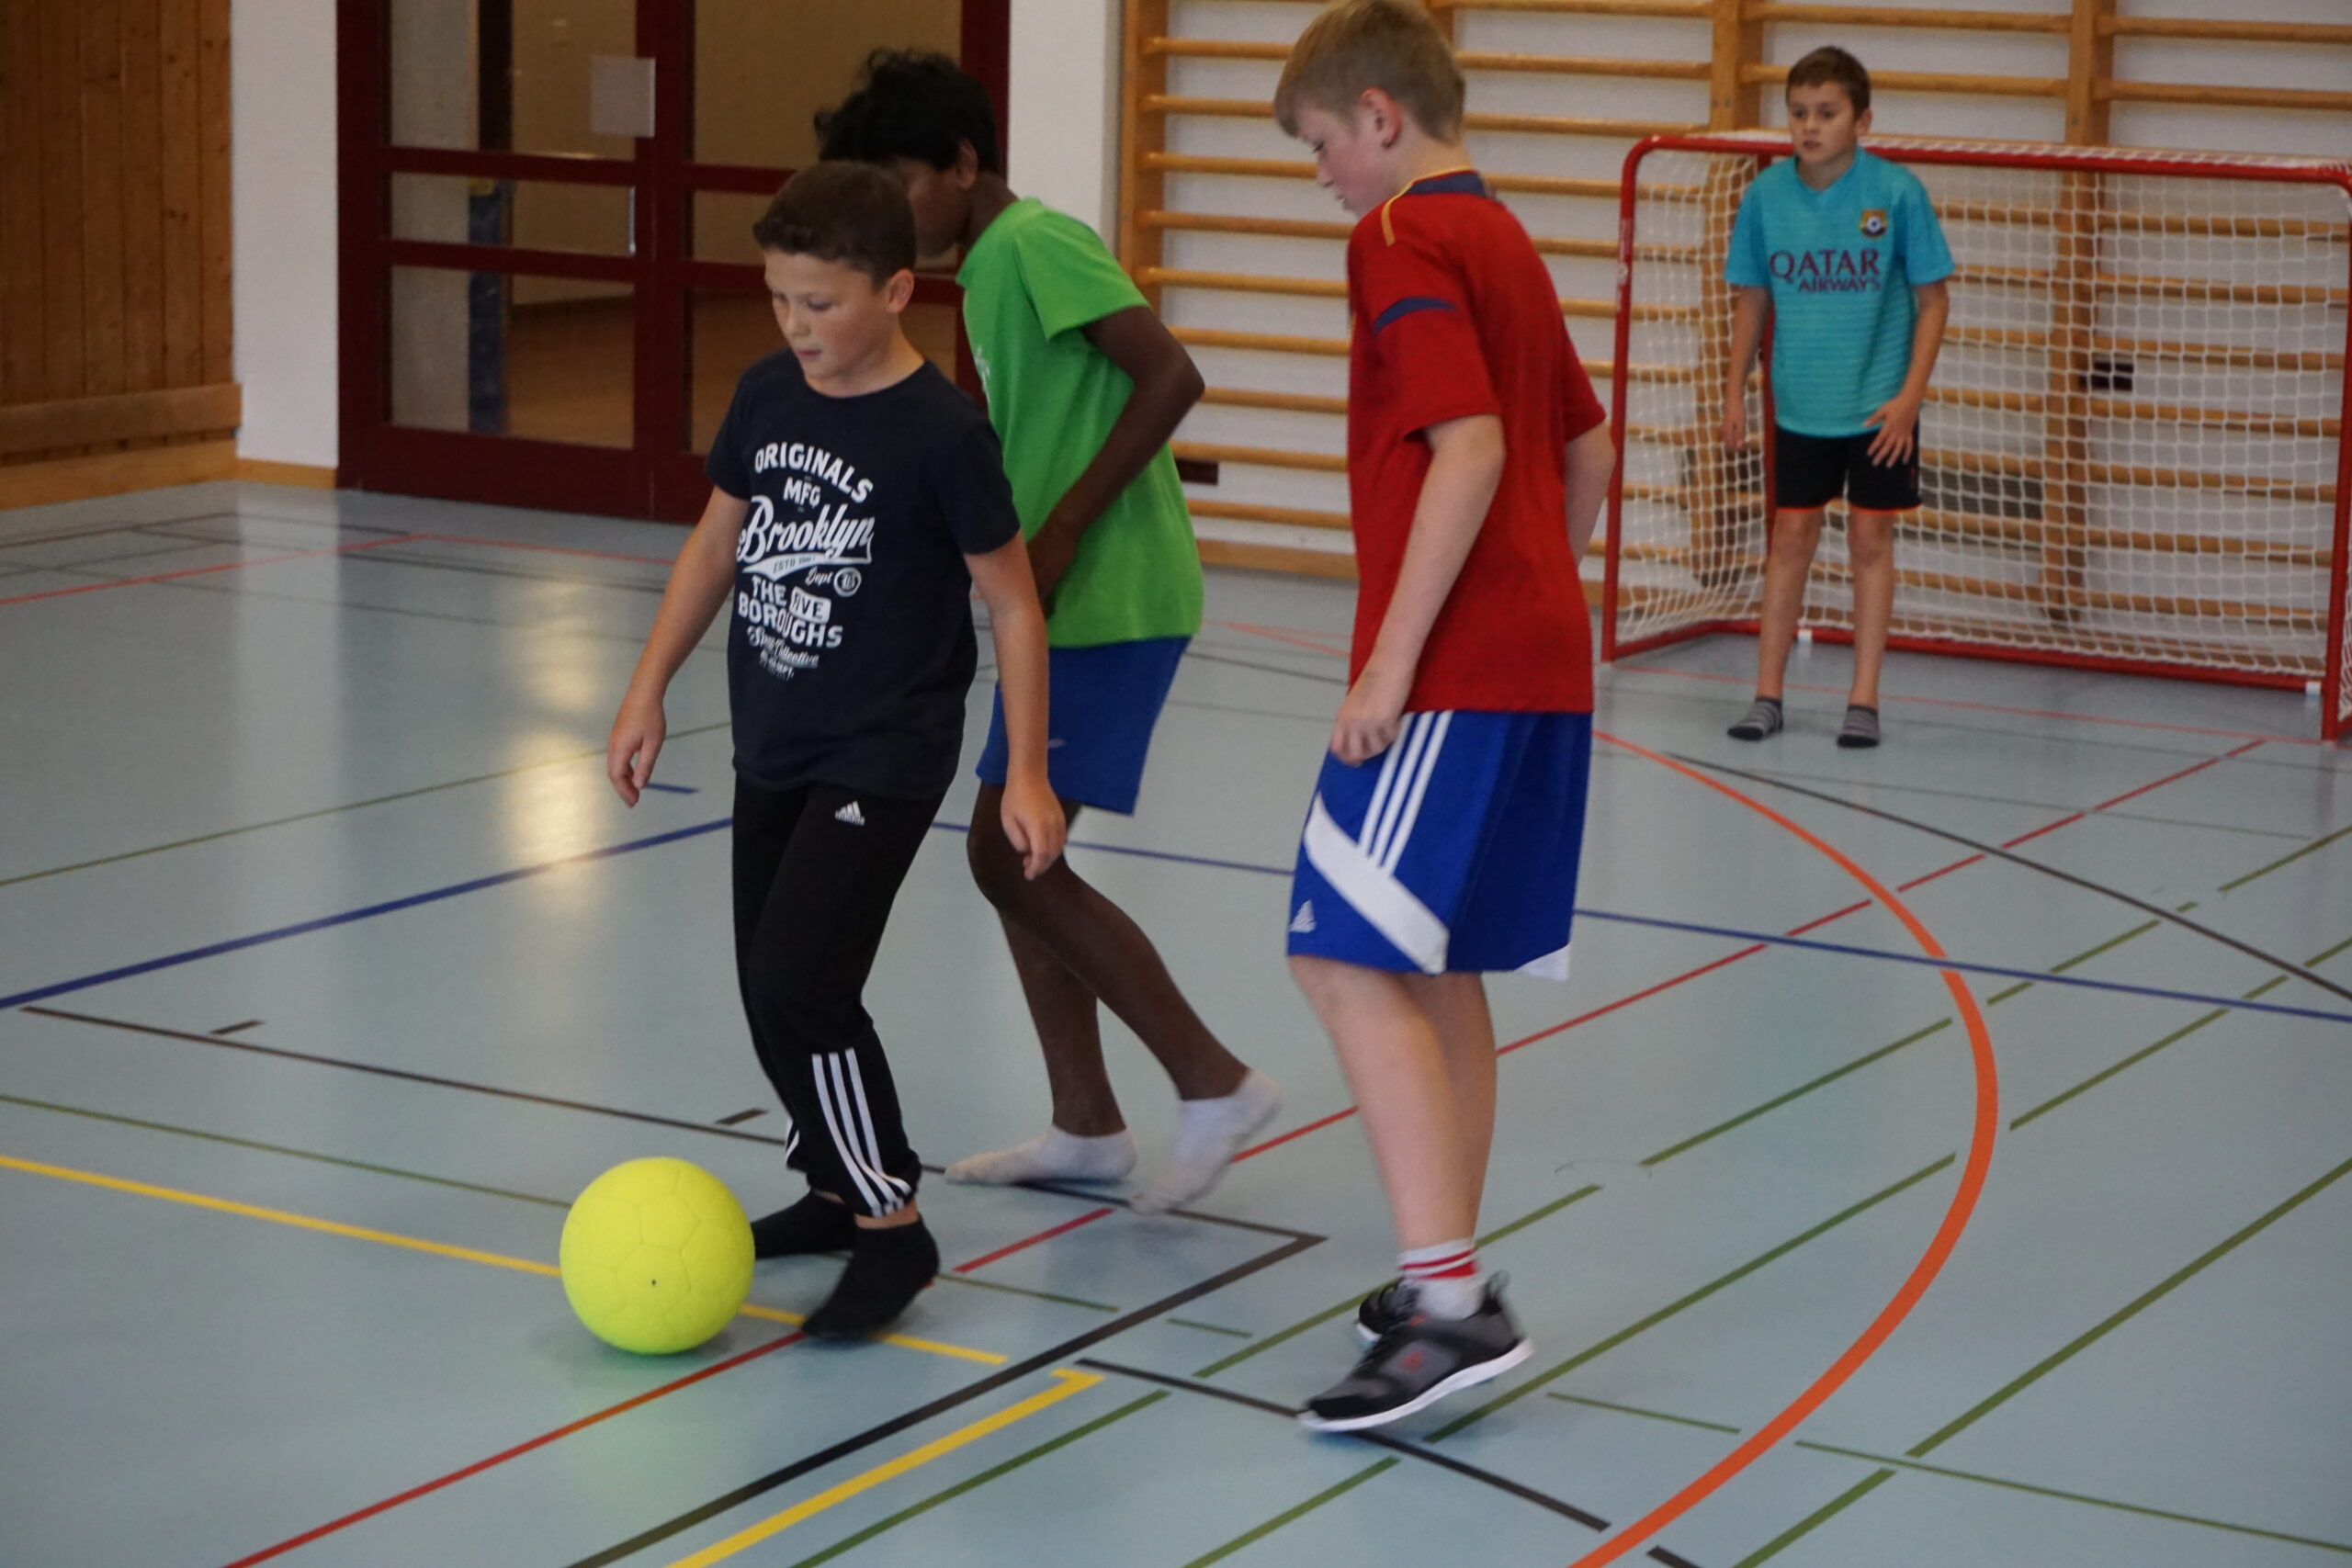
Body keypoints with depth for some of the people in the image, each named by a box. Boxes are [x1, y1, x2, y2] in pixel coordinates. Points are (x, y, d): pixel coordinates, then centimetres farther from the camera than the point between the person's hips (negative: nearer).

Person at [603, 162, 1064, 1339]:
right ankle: (838, 1188, 33)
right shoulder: (766, 395, 2)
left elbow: (1013, 602, -9)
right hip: (772, 747, 7)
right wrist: (647, 693, 12)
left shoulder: (941, 432, -16)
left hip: (882, 759, -7)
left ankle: (893, 1226, -2)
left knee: (796, 986, -16)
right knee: (773, 990, 13)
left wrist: (1025, 776, -10)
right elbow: (716, 544, 14)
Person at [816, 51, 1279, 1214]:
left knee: (1011, 857, -10)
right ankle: (1086, 1128, 19)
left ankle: (1215, 1084, -1)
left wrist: (1062, 531, -21)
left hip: (1109, 604, -10)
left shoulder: (1036, 244, -13)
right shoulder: (990, 268, 17)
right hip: (1066, 607, 10)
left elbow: (1170, 377, -21)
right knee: (1011, 855, 11)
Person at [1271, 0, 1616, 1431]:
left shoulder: (1403, 241, -10)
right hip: (1539, 665, 10)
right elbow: (1588, 452, 23)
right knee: (1436, 968, 15)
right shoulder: (1505, 241, 18)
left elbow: (1469, 450, -21)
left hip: (1452, 673, -10)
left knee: (1348, 960, -11)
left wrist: (1392, 659, -20)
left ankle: (1450, 1300, -16)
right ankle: (1450, 1282, 21)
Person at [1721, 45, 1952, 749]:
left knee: (1871, 541, 3)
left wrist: (1910, 394, -12)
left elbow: (1933, 298, -5)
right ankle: (1767, 694, 13)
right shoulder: (1765, 195, -4)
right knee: (1791, 538, 6)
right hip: (1799, 406, 2)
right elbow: (1752, 299, 8)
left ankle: (1863, 700, 10)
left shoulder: (1897, 192, -11)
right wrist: (1735, 392, 5)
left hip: (1879, 407, -2)